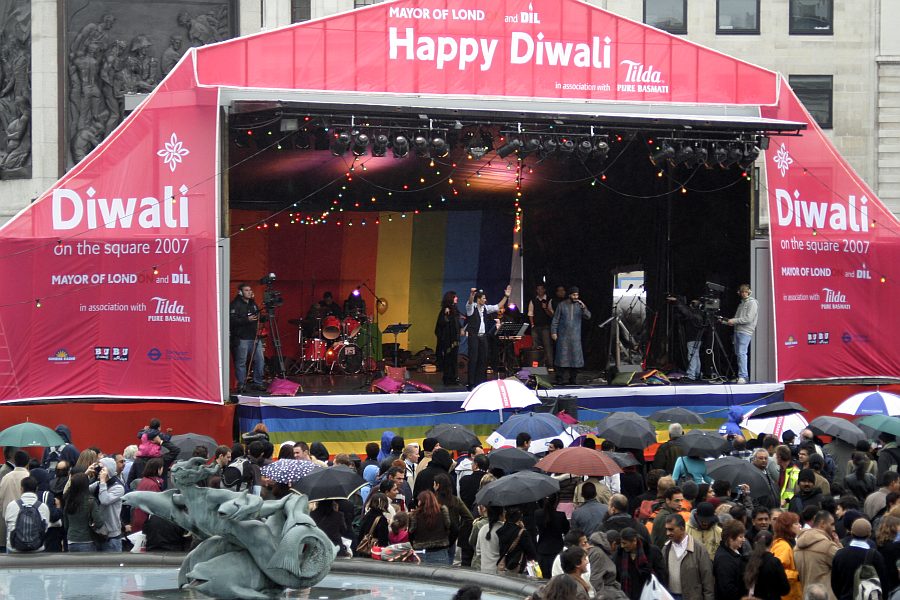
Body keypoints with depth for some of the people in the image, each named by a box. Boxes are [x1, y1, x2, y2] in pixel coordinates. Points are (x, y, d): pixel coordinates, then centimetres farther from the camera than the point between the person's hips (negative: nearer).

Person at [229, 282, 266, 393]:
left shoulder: (253, 303, 19)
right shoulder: (235, 305, -5)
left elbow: (258, 318, 31)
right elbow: (232, 320, -17)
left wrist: (261, 318, 10)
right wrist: (247, 320, -22)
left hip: (255, 337, 7)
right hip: (241, 339, -7)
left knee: (259, 360, 2)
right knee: (241, 362, -3)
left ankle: (258, 383, 13)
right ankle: (241, 385, 4)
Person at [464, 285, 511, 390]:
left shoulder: (485, 308, 12)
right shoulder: (471, 307, -6)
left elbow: (498, 307, 18)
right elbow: (470, 302, -28)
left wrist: (506, 296, 12)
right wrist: (472, 294, -49)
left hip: (483, 336, 6)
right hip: (473, 336, -6)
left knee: (483, 359, 6)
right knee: (473, 360, -7)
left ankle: (481, 382, 13)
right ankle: (471, 384, -4)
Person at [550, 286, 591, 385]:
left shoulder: (579, 306, 9)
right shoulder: (562, 305, 4)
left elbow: (588, 317, -2)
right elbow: (555, 320, 5)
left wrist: (583, 308, -18)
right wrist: (553, 332, -3)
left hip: (575, 337, 2)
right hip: (563, 336, -2)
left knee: (575, 357, 0)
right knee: (562, 357, -6)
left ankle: (572, 379, 8)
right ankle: (559, 379, -4)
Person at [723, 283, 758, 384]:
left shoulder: (752, 303, -4)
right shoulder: (742, 303, 21)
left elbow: (748, 319, -14)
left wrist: (734, 321, -12)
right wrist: (731, 321, 2)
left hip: (745, 332, -9)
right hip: (737, 330, 9)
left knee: (742, 353, -16)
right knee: (738, 353, 8)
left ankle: (743, 376, -18)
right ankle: (743, 375, 13)